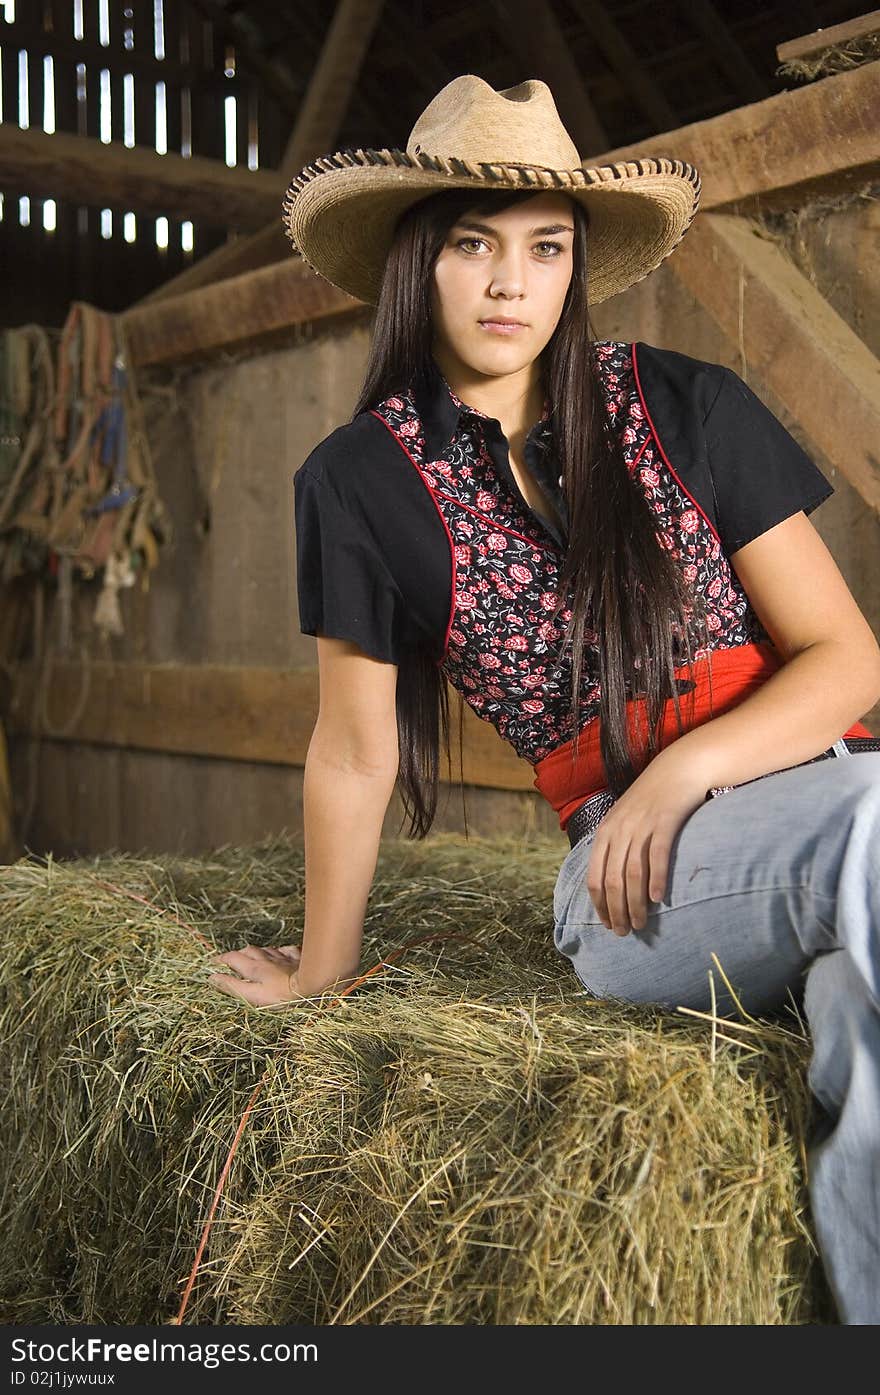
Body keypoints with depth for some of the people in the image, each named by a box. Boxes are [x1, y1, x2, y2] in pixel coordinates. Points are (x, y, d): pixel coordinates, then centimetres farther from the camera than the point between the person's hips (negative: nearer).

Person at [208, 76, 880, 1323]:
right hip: (623, 872, -1)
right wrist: (319, 971, 17)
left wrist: (683, 773, -11)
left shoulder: (686, 409, 5)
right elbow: (353, 754, 10)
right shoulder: (364, 483, 4)